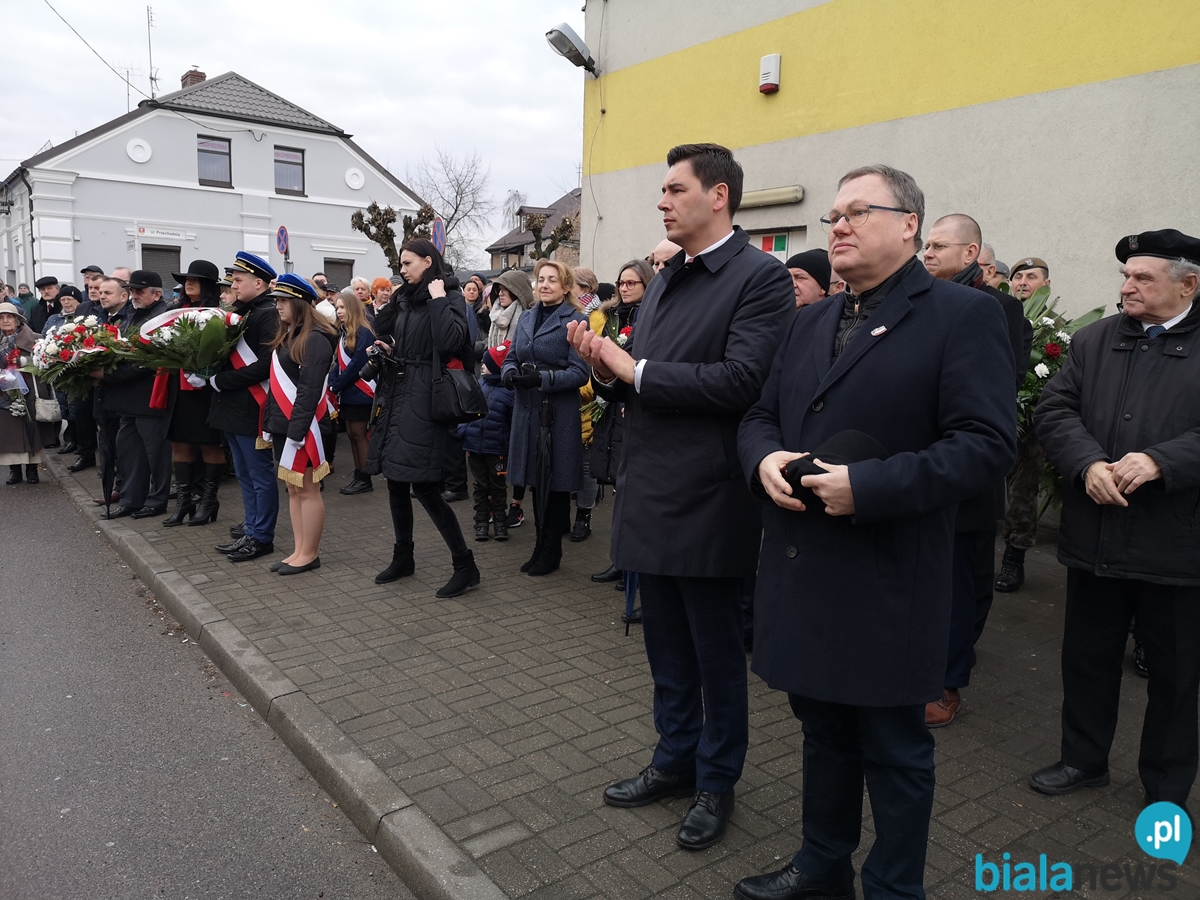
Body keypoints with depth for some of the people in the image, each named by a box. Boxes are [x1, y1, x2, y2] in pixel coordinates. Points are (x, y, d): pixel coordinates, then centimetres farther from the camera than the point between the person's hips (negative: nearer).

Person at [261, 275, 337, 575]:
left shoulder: (315, 339, -14)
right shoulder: (286, 336, 16)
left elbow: (309, 390, -20)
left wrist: (297, 430, -23)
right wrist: (270, 422, 14)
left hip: (303, 427, -10)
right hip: (284, 424, 10)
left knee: (307, 490, -1)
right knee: (293, 489, 13)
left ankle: (310, 554, 8)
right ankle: (299, 550, 20)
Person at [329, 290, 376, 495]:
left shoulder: (364, 332, -13)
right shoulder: (343, 332, 14)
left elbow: (357, 364, -19)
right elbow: (340, 362, 14)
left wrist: (336, 386, -15)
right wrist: (333, 385, 0)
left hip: (360, 392, -8)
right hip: (347, 392, 8)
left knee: (358, 434, -4)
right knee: (352, 434, 10)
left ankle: (365, 479, 3)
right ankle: (358, 476, 16)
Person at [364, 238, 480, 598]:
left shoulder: (450, 297, -7)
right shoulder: (404, 299, 15)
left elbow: (450, 342, -25)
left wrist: (438, 299, -18)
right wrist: (386, 349, 6)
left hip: (424, 401, -8)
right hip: (397, 396, 8)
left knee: (424, 486, -10)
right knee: (396, 482, 12)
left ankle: (465, 566, 0)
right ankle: (403, 557, 27)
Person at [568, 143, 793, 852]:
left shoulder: (760, 277, -11)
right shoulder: (664, 282, 14)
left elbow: (742, 380, -24)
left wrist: (636, 369, -17)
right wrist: (608, 368, -6)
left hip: (709, 501, -7)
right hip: (652, 494, 8)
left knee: (716, 652, 10)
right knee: (667, 648, 20)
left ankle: (716, 782, 30)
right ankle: (675, 760, 39)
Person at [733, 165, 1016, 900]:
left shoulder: (962, 315, -7)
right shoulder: (810, 323, 14)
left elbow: (988, 444, -16)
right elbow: (761, 417, 17)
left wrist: (868, 486, -23)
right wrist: (765, 459, -6)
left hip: (887, 580, -6)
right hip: (804, 569, 7)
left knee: (894, 747, 10)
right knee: (823, 727, 21)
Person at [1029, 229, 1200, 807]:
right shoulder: (1093, 340, 7)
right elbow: (1053, 410, -2)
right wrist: (1088, 463, -17)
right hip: (1094, 536, 3)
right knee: (1087, 658, 17)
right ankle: (1083, 759, 37)